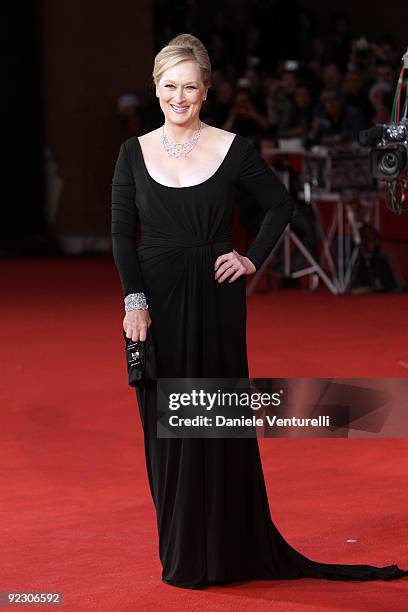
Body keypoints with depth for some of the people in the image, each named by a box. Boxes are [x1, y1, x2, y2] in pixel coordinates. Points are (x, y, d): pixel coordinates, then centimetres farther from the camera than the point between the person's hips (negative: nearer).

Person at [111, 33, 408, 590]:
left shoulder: (232, 149, -2)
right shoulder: (135, 153, 2)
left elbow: (280, 205, 9)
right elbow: (122, 233, 0)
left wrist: (253, 259, -1)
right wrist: (135, 301, -10)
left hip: (215, 300, -1)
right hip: (156, 300, 1)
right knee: (165, 427, 5)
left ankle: (228, 551, 15)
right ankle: (181, 556, 16)